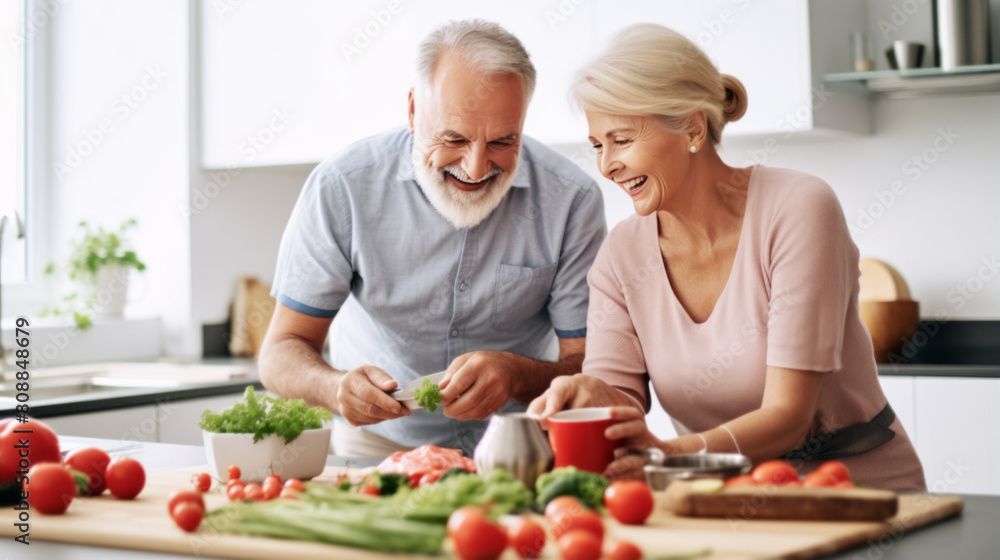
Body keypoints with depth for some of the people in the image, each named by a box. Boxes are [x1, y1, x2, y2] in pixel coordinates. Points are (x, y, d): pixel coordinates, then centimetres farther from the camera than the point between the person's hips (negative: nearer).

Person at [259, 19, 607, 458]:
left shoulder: (571, 200, -13)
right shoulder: (341, 188, -13)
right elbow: (281, 353, -9)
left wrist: (517, 374, -31)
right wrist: (336, 388, -31)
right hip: (377, 443, 0)